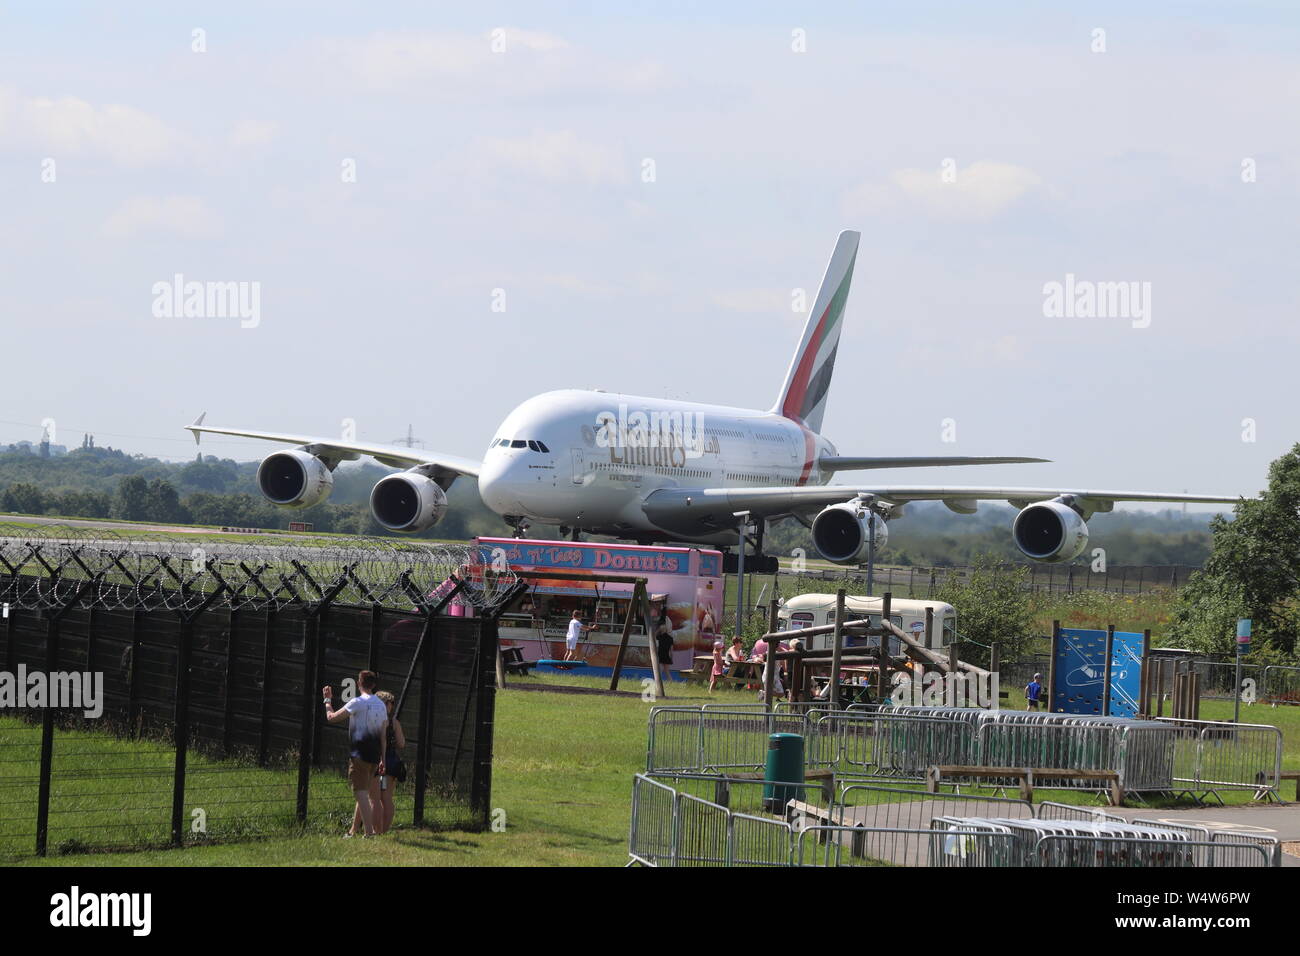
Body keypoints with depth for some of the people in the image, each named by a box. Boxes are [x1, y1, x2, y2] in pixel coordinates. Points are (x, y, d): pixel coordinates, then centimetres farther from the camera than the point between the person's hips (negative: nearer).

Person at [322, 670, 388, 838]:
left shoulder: (358, 702, -8)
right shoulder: (381, 705, 14)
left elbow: (331, 717, -3)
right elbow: (383, 736, 16)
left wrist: (327, 700, 15)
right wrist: (383, 759, 20)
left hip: (359, 755, -7)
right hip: (374, 757, 7)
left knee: (361, 793, -11)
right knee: (363, 794, 15)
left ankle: (369, 832, -20)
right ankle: (353, 830, 22)